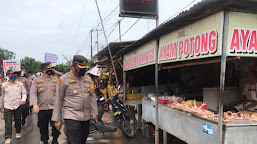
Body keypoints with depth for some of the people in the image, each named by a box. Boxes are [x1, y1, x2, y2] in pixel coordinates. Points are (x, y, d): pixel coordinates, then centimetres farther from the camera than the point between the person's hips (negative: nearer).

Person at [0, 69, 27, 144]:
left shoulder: (20, 84, 3)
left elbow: (24, 93, 7)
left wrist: (23, 99, -13)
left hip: (17, 105, 1)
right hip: (8, 106, -1)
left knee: (18, 120, 12)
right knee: (8, 122, -6)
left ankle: (18, 132, 35)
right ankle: (8, 138, -1)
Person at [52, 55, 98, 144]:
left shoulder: (88, 78, 11)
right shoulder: (64, 79, -4)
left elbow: (92, 96, 15)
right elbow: (58, 100, -2)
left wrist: (94, 112, 8)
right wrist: (57, 119, -3)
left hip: (86, 117, 6)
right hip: (71, 117, -5)